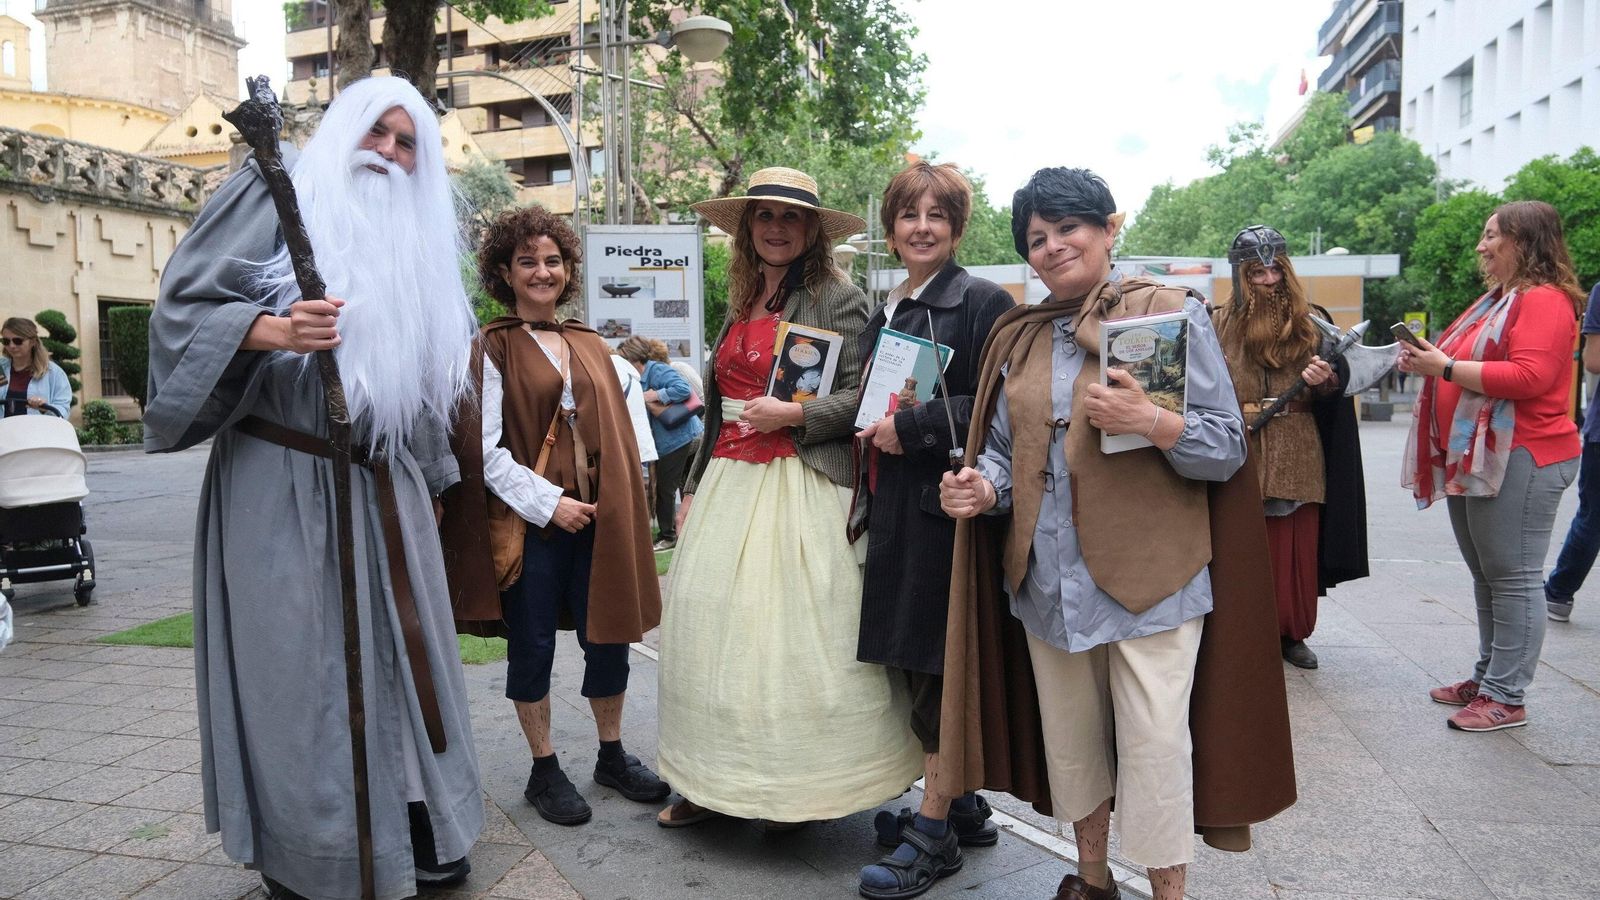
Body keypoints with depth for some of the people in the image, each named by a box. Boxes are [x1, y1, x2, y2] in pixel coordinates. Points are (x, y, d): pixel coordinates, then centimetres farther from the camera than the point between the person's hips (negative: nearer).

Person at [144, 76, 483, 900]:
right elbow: (184, 304, -10)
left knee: (399, 650, 9)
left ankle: (416, 829, 23)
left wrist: (431, 477, 19)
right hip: (287, 482, -6)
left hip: (385, 487, 6)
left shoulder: (416, 242, 17)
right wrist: (275, 328, -28)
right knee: (298, 663, 0)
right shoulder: (277, 198, -1)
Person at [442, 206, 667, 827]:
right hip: (529, 520, -4)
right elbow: (484, 450, -9)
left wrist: (624, 510, 5)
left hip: (596, 518, 5)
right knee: (532, 647, 7)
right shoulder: (492, 350, -3)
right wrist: (548, 501, -14)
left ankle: (612, 756, 28)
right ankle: (544, 771, 23)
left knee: (609, 638, 10)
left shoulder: (591, 347, 13)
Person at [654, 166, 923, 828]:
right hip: (728, 483, 7)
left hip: (800, 490, -7)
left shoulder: (838, 299, -5)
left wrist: (794, 414, -18)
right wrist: (695, 488, 20)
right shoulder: (741, 303, 17)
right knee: (713, 625, 7)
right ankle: (715, 783, 20)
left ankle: (803, 785, 13)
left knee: (794, 636, -5)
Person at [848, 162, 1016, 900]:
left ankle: (934, 834, 13)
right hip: (895, 505, 8)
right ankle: (960, 805, 30)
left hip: (947, 504, -8)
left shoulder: (983, 303, -7)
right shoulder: (884, 313, 16)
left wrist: (913, 426, -17)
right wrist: (874, 428, 12)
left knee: (936, 665, -1)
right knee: (911, 661, 13)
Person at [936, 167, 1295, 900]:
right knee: (1068, 733, 15)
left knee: (1153, 742, -2)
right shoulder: (1017, 337, 10)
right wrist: (984, 487, -8)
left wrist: (1150, 422, -24)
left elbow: (1228, 446, -6)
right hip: (1048, 577, 5)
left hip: (1149, 574, -4)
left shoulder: (1171, 313, -3)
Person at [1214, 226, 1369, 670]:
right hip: (1240, 457, 0)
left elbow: (1339, 387, 4)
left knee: (1297, 549, 4)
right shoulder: (1221, 324, 6)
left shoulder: (1312, 322, 8)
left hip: (1298, 459, 1)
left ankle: (1293, 634, 19)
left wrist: (1325, 380, -16)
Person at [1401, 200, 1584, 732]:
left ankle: (1506, 697, 0)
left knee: (1513, 577, -5)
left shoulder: (1544, 300, -11)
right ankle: (1487, 677, 25)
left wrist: (1445, 367, -19)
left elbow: (1530, 375, -24)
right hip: (1474, 458, 10)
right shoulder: (1496, 300, 21)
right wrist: (1426, 363, 9)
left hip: (1519, 459, -10)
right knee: (1486, 575, 15)